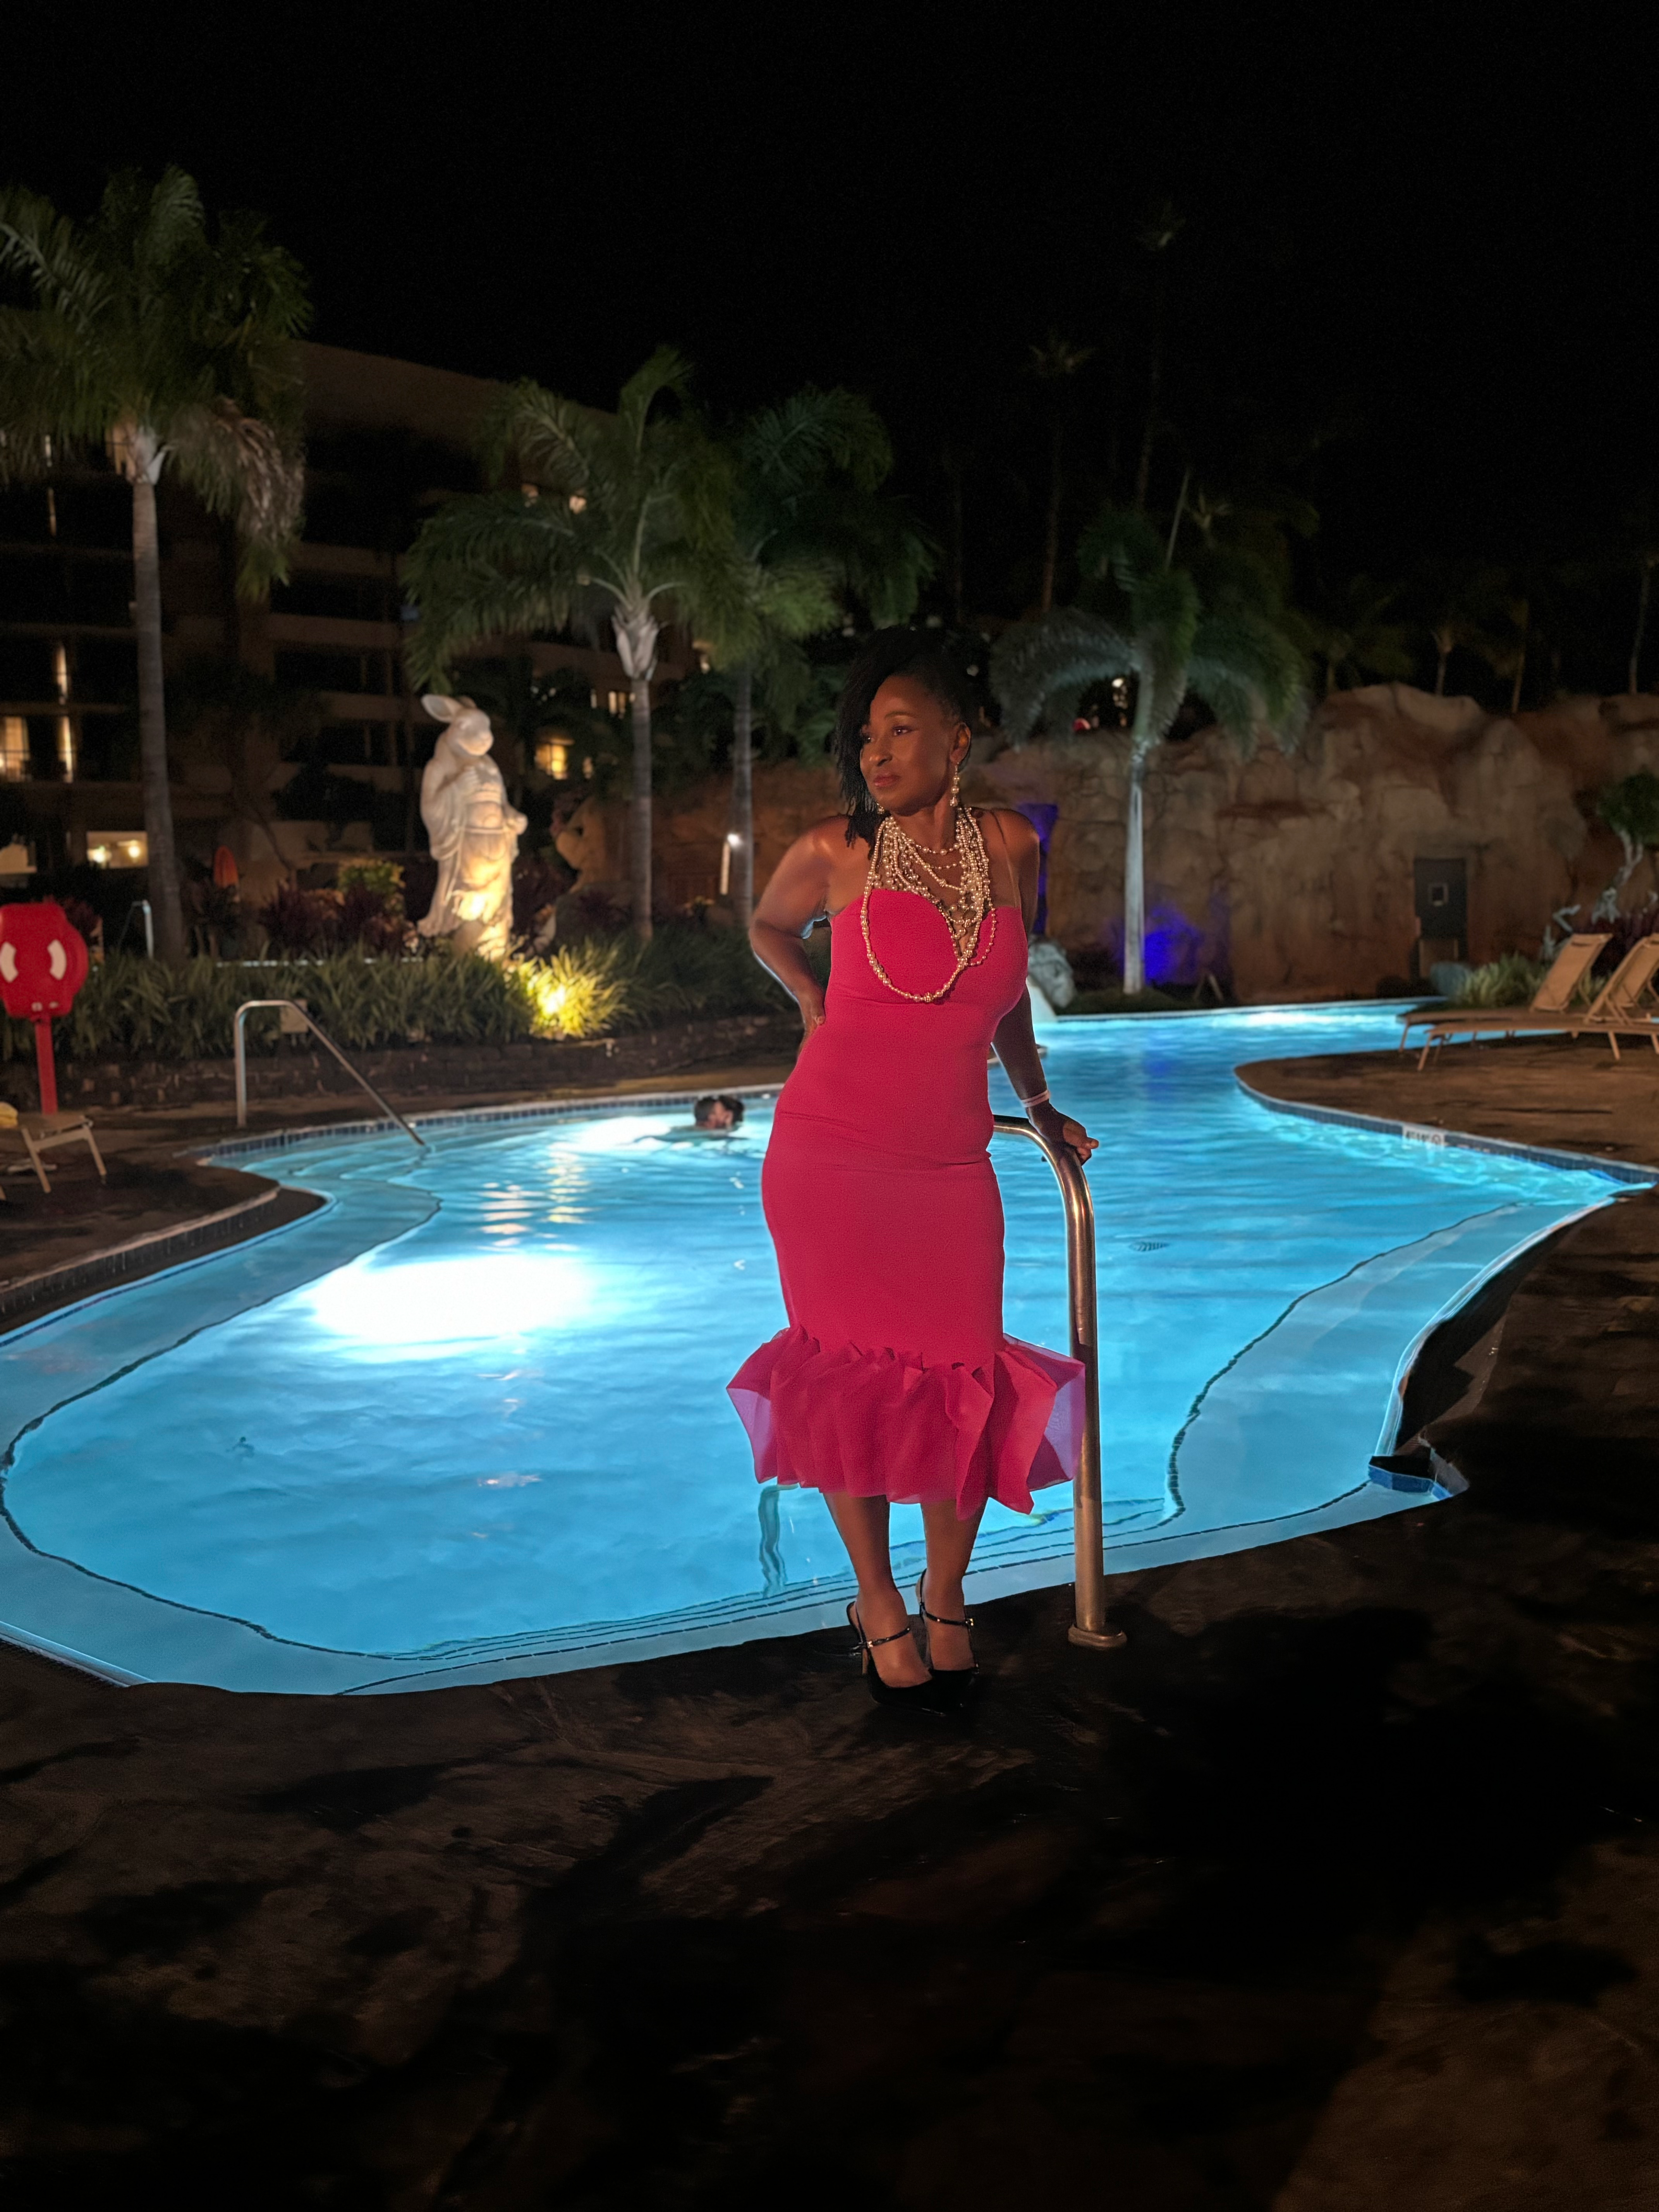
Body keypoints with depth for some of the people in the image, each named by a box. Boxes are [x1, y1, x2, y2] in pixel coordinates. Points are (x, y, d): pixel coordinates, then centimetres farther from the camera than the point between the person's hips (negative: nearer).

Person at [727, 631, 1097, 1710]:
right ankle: (879, 1603, 22)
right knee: (852, 1375, 3)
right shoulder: (835, 851, -2)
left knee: (964, 1383, 1)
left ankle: (946, 1594, 24)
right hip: (831, 1151, -2)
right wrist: (814, 1004, 8)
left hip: (950, 1164, 2)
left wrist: (1039, 1104, 26)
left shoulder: (1009, 846, 4)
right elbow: (770, 927, 21)